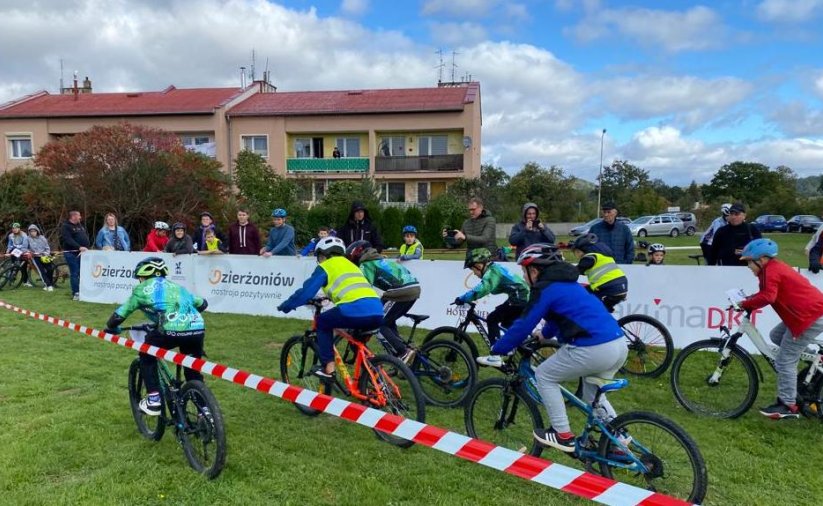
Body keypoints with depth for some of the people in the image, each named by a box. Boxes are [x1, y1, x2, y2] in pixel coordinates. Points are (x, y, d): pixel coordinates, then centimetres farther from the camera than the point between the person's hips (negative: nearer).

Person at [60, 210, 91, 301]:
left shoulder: (80, 225, 18)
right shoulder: (65, 227, -7)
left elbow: (86, 236, 19)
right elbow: (68, 240, -19)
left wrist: (87, 247, 1)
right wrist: (79, 247, -30)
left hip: (83, 252, 7)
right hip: (71, 253, -7)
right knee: (74, 273, -6)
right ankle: (75, 294, -2)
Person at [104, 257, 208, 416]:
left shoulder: (142, 289, 19)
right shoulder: (175, 286, 31)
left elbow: (119, 316, 20)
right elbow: (202, 303, 37)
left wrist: (110, 328, 41)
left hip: (172, 331, -4)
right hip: (198, 329, 4)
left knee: (146, 355, 25)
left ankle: (154, 400, 19)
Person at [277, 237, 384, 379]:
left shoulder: (325, 266, 14)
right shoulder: (351, 265, 33)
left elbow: (306, 291, 11)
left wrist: (287, 305, 26)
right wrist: (330, 296, 60)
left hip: (355, 309, -6)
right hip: (377, 312, 6)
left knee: (322, 323, 20)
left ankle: (328, 368, 12)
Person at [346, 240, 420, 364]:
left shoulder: (366, 264, 3)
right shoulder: (379, 260, 30)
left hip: (402, 290, -9)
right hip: (414, 287, 9)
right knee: (388, 321, 22)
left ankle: (403, 353, -9)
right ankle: (404, 351, 18)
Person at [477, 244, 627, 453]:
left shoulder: (546, 289, -3)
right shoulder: (568, 283, 23)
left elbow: (523, 325, -4)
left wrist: (496, 352, 4)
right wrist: (544, 334, 56)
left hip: (593, 349, -9)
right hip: (620, 345, 9)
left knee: (544, 376, 11)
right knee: (591, 392, 32)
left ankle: (563, 435, 13)